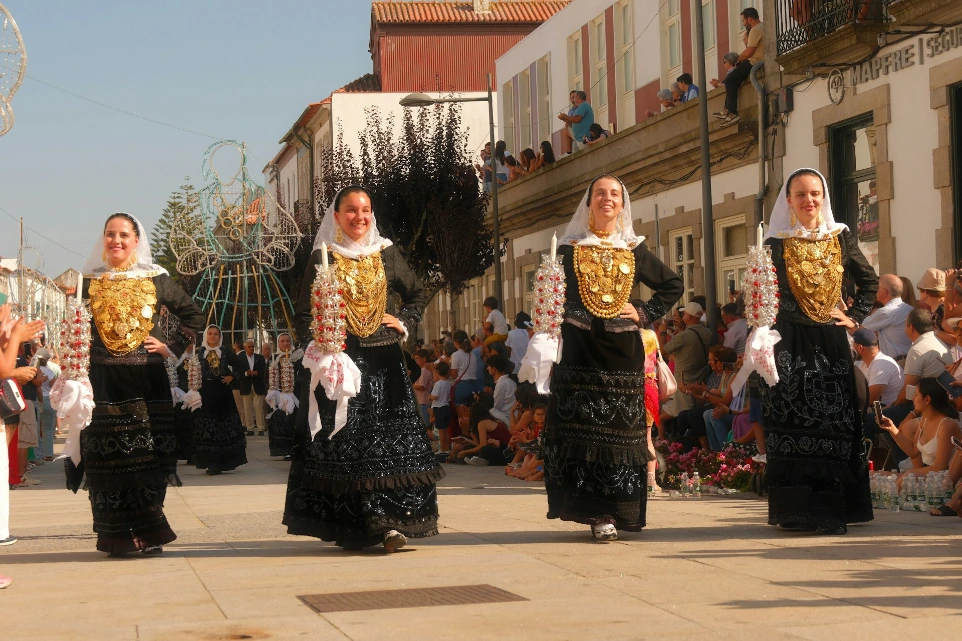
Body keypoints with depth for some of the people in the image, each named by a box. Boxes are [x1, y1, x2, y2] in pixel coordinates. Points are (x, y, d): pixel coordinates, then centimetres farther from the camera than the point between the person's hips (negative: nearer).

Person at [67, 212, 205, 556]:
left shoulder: (156, 279, 7)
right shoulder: (89, 281, 8)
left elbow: (193, 315, 13)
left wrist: (172, 348, 5)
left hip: (147, 379, 0)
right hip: (103, 381, 0)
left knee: (148, 457, -1)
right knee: (106, 457, -2)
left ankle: (149, 533, 6)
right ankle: (116, 536, 3)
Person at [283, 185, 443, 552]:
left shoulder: (386, 254, 11)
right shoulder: (322, 258, 4)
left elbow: (418, 294, 23)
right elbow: (304, 315, 2)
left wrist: (404, 322, 8)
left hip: (382, 361, 2)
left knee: (391, 437, -6)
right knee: (343, 443, -4)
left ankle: (389, 522, -7)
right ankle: (350, 528, 3)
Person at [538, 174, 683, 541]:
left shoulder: (634, 250, 12)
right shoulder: (569, 249, 8)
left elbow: (672, 285, 19)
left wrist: (645, 315, 6)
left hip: (622, 350, 1)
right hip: (579, 349, -1)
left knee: (620, 429, -1)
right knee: (581, 428, -6)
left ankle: (611, 512, 5)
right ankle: (596, 511, -2)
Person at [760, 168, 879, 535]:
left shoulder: (841, 239, 8)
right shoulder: (777, 243, 2)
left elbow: (869, 280, 19)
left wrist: (855, 315, 6)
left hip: (831, 343, 2)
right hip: (790, 345, -2)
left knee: (834, 426, 0)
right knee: (792, 426, -3)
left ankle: (831, 512, 4)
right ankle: (795, 512, 2)